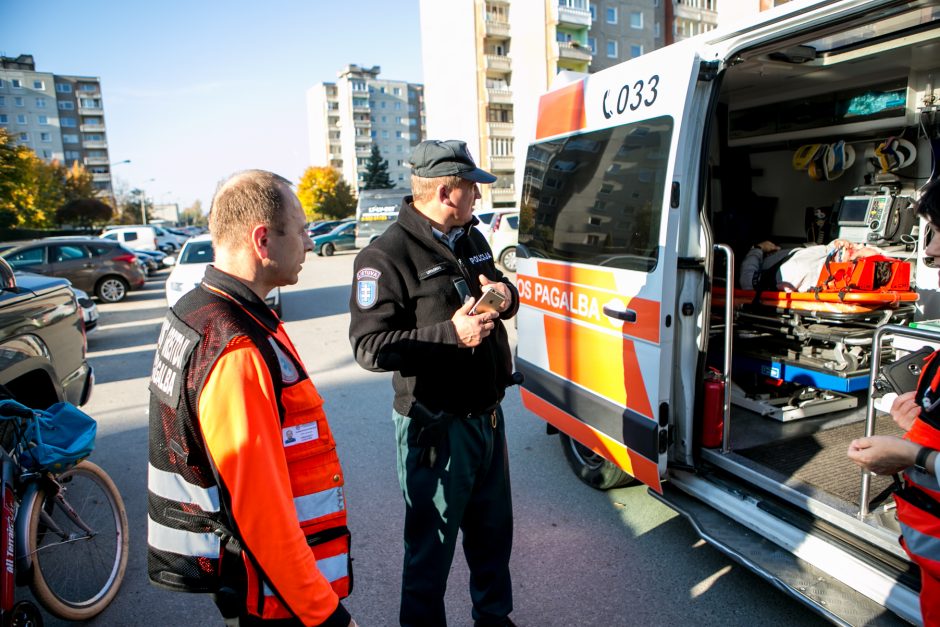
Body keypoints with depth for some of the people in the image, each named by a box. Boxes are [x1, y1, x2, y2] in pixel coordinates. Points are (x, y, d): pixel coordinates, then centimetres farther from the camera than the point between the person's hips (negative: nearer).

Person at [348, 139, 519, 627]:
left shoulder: (472, 238, 8)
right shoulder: (387, 256, -18)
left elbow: (500, 287, 21)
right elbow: (369, 347, -21)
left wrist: (505, 293, -3)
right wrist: (451, 334, -28)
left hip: (488, 415, 8)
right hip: (436, 427, -8)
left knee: (493, 531, 25)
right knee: (431, 548, 10)